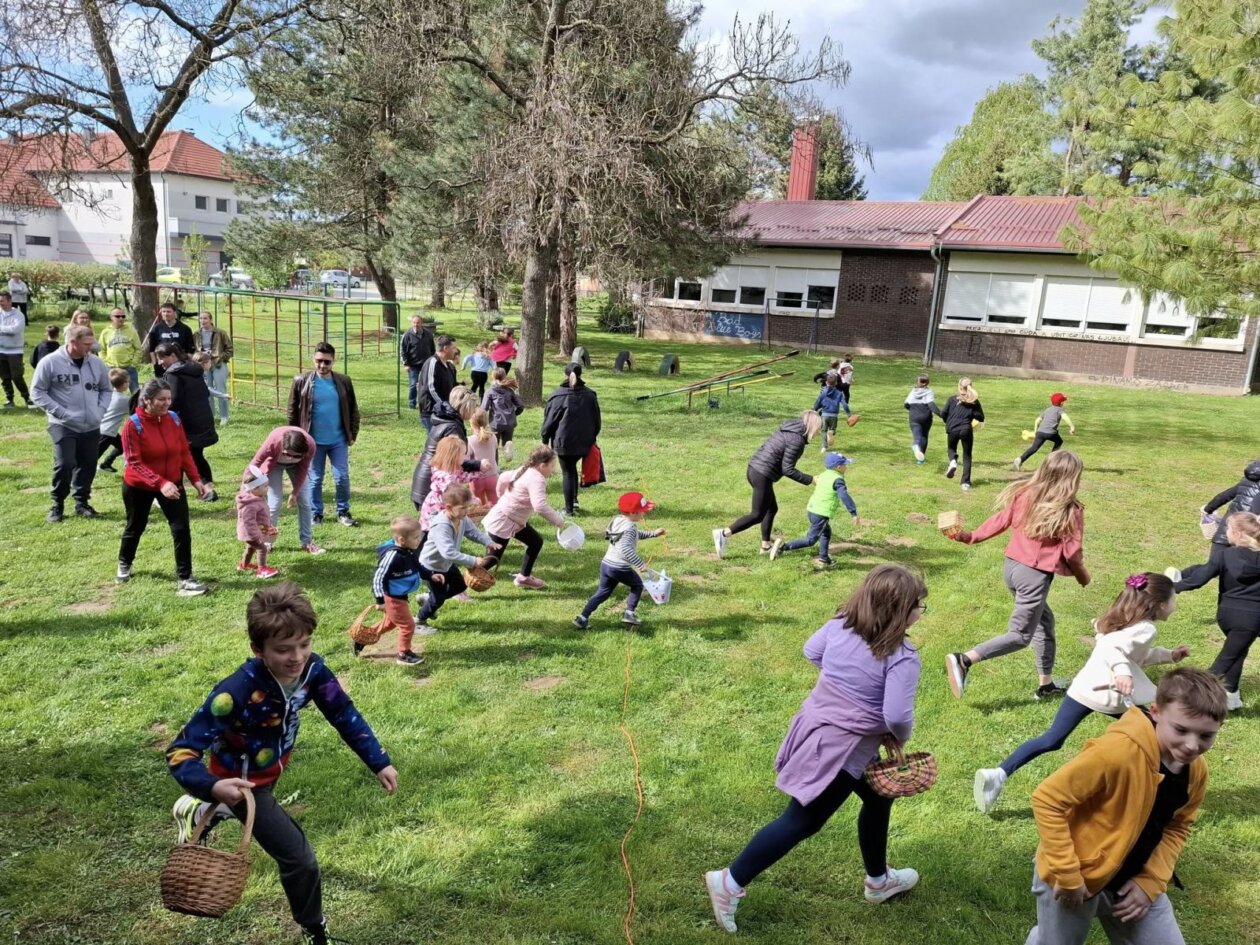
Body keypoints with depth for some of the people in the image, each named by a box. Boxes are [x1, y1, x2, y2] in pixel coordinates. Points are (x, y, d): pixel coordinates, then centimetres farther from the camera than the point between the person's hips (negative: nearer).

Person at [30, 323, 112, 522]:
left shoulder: (96, 363, 5)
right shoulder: (50, 362, -8)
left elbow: (106, 389, 18)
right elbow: (37, 392, -4)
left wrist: (100, 410, 3)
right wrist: (59, 412, -13)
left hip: (92, 427, 4)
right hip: (63, 426, -4)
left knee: (87, 466, 9)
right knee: (64, 464, -10)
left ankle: (82, 502, 23)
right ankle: (57, 504, 9)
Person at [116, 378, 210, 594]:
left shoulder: (174, 419, -7)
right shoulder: (133, 425, -21)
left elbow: (184, 452, 1)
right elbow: (134, 462, -25)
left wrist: (195, 479, -7)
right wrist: (160, 483, -37)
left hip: (172, 483, 3)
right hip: (138, 487, -3)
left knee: (182, 528, -9)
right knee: (135, 527, 19)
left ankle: (184, 579, -3)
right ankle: (124, 564, 48)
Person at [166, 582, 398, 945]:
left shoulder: (312, 670, -24)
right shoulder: (237, 692, -40)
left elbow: (345, 715, -9)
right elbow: (180, 752, -35)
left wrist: (379, 763, -10)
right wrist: (212, 786, -54)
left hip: (271, 769, 7)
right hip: (241, 780, -6)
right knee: (299, 857, -7)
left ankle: (195, 811, 63)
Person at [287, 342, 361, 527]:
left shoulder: (343, 382, -2)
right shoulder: (302, 382, -6)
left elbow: (353, 409, 7)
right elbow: (293, 411, 2)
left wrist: (353, 434, 4)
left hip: (339, 440, 1)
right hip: (314, 441, -1)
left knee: (342, 478, 2)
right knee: (315, 479, 9)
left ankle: (343, 512, 19)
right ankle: (316, 514, 23)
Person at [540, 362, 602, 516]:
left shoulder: (558, 396, -11)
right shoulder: (590, 395, 1)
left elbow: (550, 420, -6)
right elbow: (596, 420, 8)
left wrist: (544, 437, 8)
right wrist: (592, 437, 21)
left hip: (564, 442, -4)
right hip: (584, 442, 4)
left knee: (568, 473, 4)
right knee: (573, 468, 23)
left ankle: (569, 508, 8)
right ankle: (574, 500, 19)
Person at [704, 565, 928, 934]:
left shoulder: (840, 624, -3)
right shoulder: (902, 656, -23)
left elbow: (811, 651, 14)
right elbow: (897, 716, -27)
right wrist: (900, 738, -5)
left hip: (817, 728, 9)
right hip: (841, 749, -9)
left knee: (878, 798, 27)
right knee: (801, 822, 5)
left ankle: (879, 880, 46)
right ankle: (730, 882, 11)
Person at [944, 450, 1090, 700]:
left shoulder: (1024, 494, 1)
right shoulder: (1071, 511, -11)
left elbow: (1000, 521, 3)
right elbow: (1072, 553, -6)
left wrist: (970, 537, 11)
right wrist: (1082, 576, 12)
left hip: (1011, 566, 7)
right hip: (1035, 575, -7)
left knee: (1044, 621, 23)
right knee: (1020, 635, 0)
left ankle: (1046, 684, 31)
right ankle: (964, 660, -16)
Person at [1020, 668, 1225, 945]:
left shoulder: (1196, 772, -8)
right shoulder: (1119, 751, -31)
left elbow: (1177, 827, 9)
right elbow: (1047, 800, -28)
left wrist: (1150, 881, -4)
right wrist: (1068, 875, -25)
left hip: (1132, 880, 6)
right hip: (1076, 878, -6)